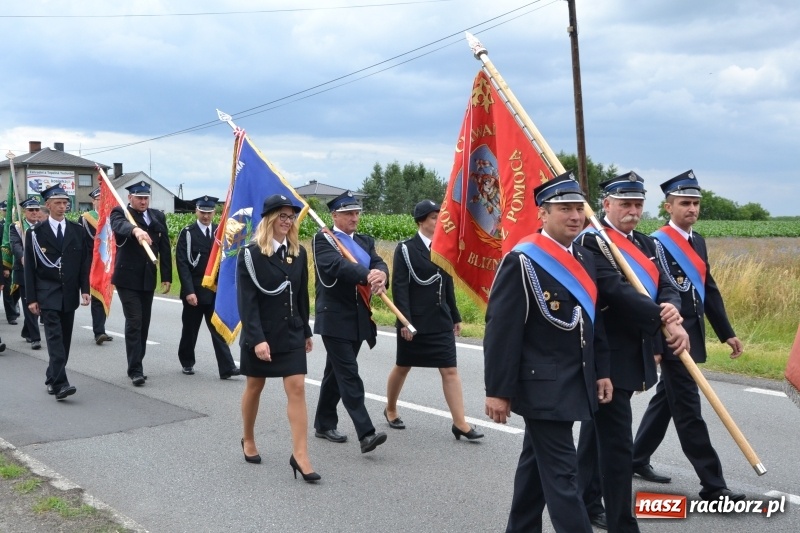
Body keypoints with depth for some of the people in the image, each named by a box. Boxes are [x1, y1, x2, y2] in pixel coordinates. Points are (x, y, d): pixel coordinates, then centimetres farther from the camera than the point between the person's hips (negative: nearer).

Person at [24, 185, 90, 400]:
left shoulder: (77, 230, 7)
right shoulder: (36, 233, -1)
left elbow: (84, 262, 7)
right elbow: (30, 267, -1)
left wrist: (85, 289, -1)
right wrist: (31, 298, -6)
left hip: (69, 293, 4)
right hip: (47, 293, -3)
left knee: (64, 338, 9)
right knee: (55, 337, -13)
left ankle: (52, 378, 23)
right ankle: (60, 383, -18)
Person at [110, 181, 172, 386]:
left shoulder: (158, 216, 10)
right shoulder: (120, 213, -5)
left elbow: (164, 248, 9)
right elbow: (119, 225, -30)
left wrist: (166, 277, 4)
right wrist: (135, 230, -52)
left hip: (148, 279, 5)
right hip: (127, 278, -5)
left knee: (144, 323, 10)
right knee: (134, 322, -10)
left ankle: (136, 365, 21)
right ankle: (135, 370, -8)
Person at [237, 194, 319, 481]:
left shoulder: (298, 253, 3)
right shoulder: (250, 254, -12)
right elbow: (247, 301, -16)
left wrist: (306, 332, 13)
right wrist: (257, 339, -23)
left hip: (291, 333, 4)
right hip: (260, 334, -4)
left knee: (297, 388, -5)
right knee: (255, 387, 13)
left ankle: (300, 455, -3)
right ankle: (248, 440, 35)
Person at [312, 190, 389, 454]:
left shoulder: (365, 241, 14)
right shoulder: (323, 239, -5)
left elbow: (379, 263, -3)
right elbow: (337, 264, -24)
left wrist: (381, 275, -27)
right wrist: (367, 275, -39)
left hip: (359, 318, 7)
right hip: (334, 318, -6)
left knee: (336, 373, 16)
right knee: (349, 376, -10)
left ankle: (324, 424, 28)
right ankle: (366, 433, -14)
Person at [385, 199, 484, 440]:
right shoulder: (406, 249, -8)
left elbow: (447, 285, 13)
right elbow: (399, 287, -12)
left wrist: (455, 317, 14)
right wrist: (404, 321, -18)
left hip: (441, 321, 4)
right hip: (414, 321, -4)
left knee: (450, 370, -1)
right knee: (403, 367, 12)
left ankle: (460, 423, 2)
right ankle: (390, 409, 34)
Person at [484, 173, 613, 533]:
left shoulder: (585, 258, 10)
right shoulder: (522, 261, -15)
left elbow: (594, 321, 17)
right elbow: (501, 330, -17)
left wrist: (602, 371, 13)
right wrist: (498, 391, -18)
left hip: (574, 385, 8)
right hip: (543, 387, -8)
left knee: (538, 464, 19)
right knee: (561, 473, -4)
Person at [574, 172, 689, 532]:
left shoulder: (646, 243, 13)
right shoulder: (591, 242, -14)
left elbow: (666, 287, 4)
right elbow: (616, 291, -26)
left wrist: (671, 308, -20)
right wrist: (666, 323, -26)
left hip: (634, 356, 8)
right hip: (607, 358, -8)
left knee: (597, 433, 19)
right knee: (617, 443, -5)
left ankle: (587, 503, 32)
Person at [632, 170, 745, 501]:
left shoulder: (698, 242, 12)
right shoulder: (657, 244, -14)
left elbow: (709, 290, 15)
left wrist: (726, 333, 13)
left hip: (693, 336, 9)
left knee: (665, 400, 18)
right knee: (688, 412, -4)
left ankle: (637, 459, 31)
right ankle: (713, 485, 1)